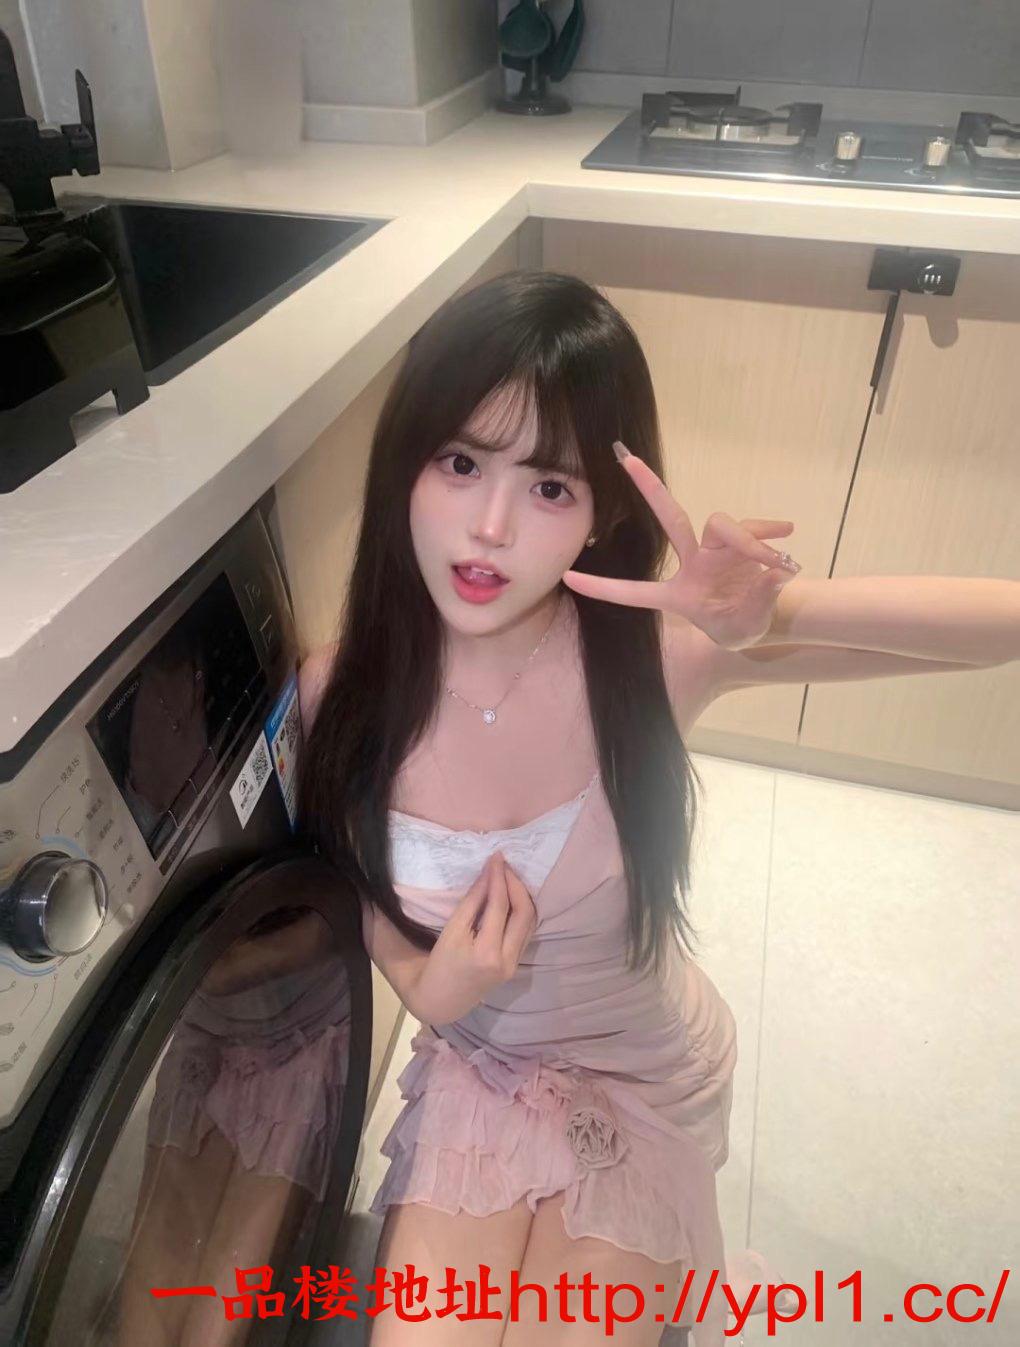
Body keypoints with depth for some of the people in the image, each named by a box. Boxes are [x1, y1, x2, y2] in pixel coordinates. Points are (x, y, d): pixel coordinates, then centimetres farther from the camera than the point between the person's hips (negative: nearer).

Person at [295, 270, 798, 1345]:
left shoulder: (657, 661, -29)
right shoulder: (339, 691, -20)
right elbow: (373, 903, -3)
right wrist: (434, 988, -25)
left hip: (642, 1080, -1)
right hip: (476, 1070, 2)